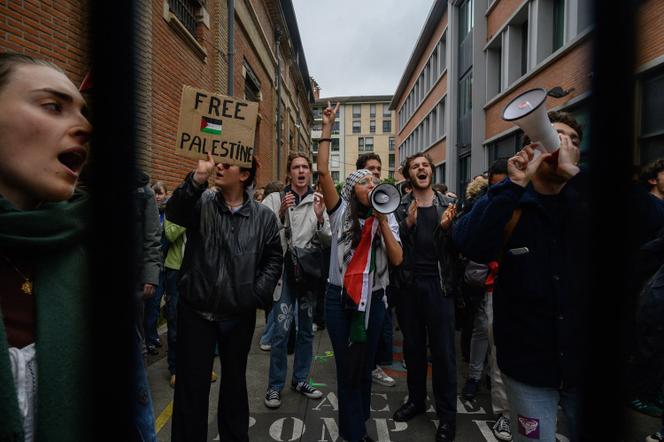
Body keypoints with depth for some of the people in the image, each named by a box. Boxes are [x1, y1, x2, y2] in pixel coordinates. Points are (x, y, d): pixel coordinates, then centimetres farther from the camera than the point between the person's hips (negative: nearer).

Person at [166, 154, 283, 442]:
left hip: (239, 315, 1)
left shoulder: (263, 216, -2)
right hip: (196, 311, -1)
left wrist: (257, 294, -8)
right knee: (191, 385, 9)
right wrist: (197, 179, -39)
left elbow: (273, 259, 2)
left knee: (235, 381, 20)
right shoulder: (201, 202, -4)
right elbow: (174, 213, -25)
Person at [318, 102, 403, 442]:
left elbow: (397, 259, -9)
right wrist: (327, 129, -17)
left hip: (373, 299, 2)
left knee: (365, 367, 16)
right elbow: (323, 173, -14)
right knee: (346, 367, 8)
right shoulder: (342, 212, -2)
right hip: (339, 298, -2)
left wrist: (382, 220, -15)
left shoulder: (387, 219, 3)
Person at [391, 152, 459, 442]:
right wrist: (407, 224, -20)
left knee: (443, 350, 5)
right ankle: (416, 399, 35)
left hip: (439, 284, -1)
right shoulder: (400, 207, 4)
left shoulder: (447, 204, 3)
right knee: (412, 346, 15)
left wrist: (446, 228, -18)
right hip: (410, 285, 2)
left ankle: (447, 414, 22)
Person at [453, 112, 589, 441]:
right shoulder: (508, 203, -5)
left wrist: (574, 173, -25)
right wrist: (514, 184, -28)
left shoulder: (583, 201, 0)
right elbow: (471, 245, -24)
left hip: (581, 359, 3)